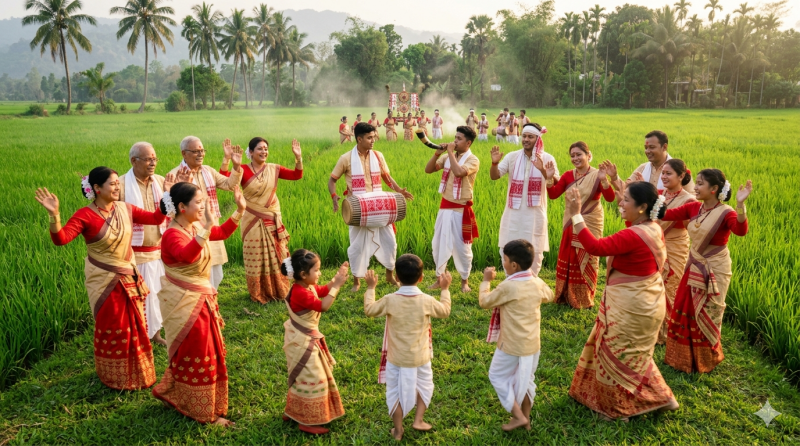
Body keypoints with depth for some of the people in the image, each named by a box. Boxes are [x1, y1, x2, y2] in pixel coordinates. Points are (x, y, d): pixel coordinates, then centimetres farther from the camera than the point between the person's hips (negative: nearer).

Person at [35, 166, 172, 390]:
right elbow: (60, 239, -30)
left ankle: (136, 371, 37)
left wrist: (166, 194, -5)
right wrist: (54, 215, -45)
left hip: (129, 276, 5)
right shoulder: (85, 215, -19)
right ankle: (115, 377, 29)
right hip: (104, 280, -5)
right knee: (112, 329, 8)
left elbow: (156, 218, 1)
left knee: (135, 325, 16)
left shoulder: (125, 209, -3)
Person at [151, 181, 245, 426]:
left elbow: (222, 233, 19)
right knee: (197, 357, 4)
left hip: (201, 299, 9)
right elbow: (186, 255, -46)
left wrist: (240, 210, 10)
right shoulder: (172, 235, -24)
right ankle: (204, 413, 20)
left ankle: (171, 393, 42)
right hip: (184, 303, -9)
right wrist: (206, 228, -54)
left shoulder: (197, 228, 1)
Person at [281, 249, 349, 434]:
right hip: (302, 341, -10)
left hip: (307, 338, 10)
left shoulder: (308, 286, 1)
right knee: (311, 379, -1)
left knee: (304, 378, 22)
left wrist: (336, 277, 1)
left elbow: (324, 290, 16)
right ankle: (306, 421, 11)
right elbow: (323, 306, -32)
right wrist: (337, 285, -30)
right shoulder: (300, 293, -29)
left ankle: (294, 412, 37)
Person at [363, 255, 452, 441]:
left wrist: (370, 288, 10)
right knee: (424, 386, 25)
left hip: (396, 358, 0)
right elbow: (445, 312, 5)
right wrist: (445, 289, 16)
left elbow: (369, 310, -1)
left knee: (395, 392, 14)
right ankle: (418, 420, 26)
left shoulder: (390, 300, -16)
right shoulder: (427, 301, -14)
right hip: (420, 358, 0)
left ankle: (398, 430, 22)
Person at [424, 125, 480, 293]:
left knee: (462, 246, 3)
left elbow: (459, 172, -30)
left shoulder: (473, 160, -11)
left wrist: (451, 153, -19)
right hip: (445, 207, 6)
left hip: (461, 209, -6)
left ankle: (464, 281, 19)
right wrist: (437, 153, -8)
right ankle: (439, 278, 24)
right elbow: (428, 170, 4)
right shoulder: (447, 157, 6)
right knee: (439, 244, 11)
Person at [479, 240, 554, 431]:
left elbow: (484, 302, -8)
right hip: (532, 344, 6)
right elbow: (549, 296, 19)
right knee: (526, 379, 21)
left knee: (498, 376, 14)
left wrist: (486, 281, 6)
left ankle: (518, 416, 13)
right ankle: (526, 418, 33)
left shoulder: (507, 287, -24)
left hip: (511, 345, -6)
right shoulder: (538, 283, -5)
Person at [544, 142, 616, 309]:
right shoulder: (568, 175, 1)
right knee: (568, 261, 10)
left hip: (590, 225, -4)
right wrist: (549, 178, -20)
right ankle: (567, 297, 24)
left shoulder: (597, 175, -11)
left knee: (586, 261, 5)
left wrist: (603, 180, -38)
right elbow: (553, 195, -5)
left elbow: (610, 198, -23)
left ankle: (584, 300, 20)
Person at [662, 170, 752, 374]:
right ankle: (684, 357, 33)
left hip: (714, 270, -6)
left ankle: (705, 361, 29)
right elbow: (667, 214, -5)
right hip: (694, 267, 6)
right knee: (684, 312, 14)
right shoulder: (693, 208, -1)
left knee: (706, 315, 7)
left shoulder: (725, 213, -20)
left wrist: (740, 205, -53)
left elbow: (741, 230, -38)